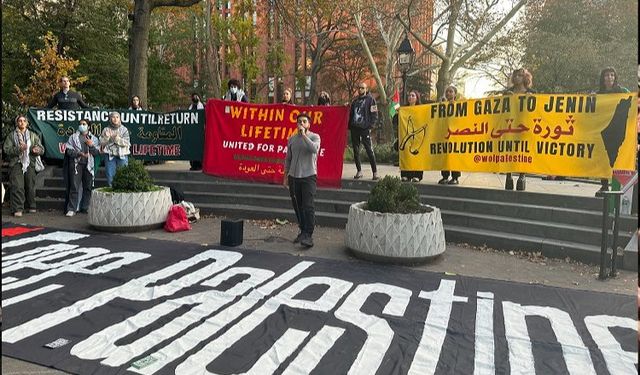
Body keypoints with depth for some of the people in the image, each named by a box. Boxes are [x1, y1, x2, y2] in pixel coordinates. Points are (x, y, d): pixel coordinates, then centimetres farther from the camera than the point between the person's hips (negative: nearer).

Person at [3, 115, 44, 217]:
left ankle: (31, 206, 18)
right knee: (17, 187, -11)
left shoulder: (33, 135, 14)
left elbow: (42, 149, 10)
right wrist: (18, 149, -16)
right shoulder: (11, 135, 9)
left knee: (31, 186, 4)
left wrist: (37, 150, -13)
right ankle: (17, 209, -10)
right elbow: (6, 149, 0)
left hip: (30, 164, 2)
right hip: (16, 164, -2)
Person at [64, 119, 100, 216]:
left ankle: (85, 208, 13)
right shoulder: (73, 137, 11)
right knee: (74, 187, -6)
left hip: (89, 165, 2)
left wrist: (91, 145, -9)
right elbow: (69, 150, 1)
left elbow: (97, 153, 7)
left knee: (88, 187, 4)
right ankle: (71, 209, -5)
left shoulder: (94, 139, 15)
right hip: (76, 164, -2)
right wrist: (80, 153, -13)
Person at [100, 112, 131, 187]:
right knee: (110, 175, 1)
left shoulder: (124, 129, 6)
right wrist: (106, 137, -14)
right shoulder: (106, 130, 9)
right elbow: (101, 143, 4)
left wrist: (117, 139, -16)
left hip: (122, 156, -1)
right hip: (110, 155, 1)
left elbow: (127, 143, -4)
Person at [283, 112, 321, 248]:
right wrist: (285, 177, 14)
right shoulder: (292, 139, 11)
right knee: (297, 206, 10)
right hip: (293, 176, 5)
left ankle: (308, 236, -10)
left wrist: (304, 135, -17)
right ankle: (303, 231, 23)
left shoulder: (314, 137, 0)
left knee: (308, 206, -11)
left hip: (308, 176, -5)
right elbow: (288, 159, 16)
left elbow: (314, 149, -23)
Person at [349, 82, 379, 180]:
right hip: (354, 128, 6)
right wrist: (350, 125, 8)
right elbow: (351, 114, 22)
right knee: (356, 151, 6)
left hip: (365, 128, -6)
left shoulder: (370, 99, 2)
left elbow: (374, 114, -4)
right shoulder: (355, 100, 18)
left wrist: (370, 126, -13)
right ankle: (359, 171, 15)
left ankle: (375, 172, -3)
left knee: (369, 150, -7)